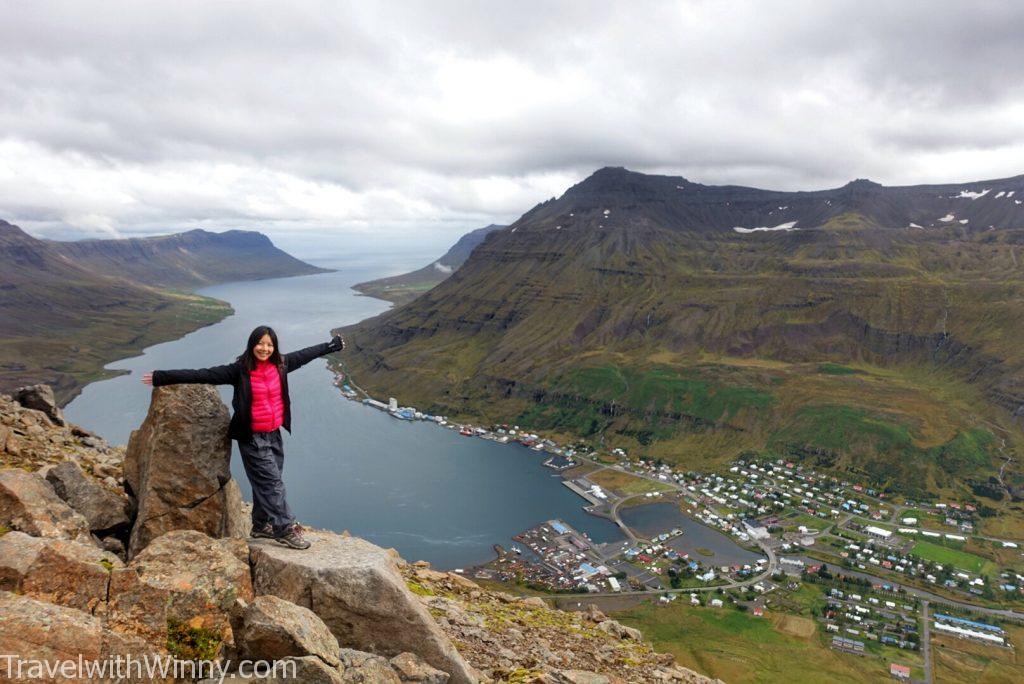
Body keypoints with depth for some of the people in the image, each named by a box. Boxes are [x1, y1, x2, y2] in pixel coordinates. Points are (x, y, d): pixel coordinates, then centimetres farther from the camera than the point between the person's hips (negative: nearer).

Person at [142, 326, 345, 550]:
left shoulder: (280, 364, -1)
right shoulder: (239, 370, -14)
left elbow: (305, 354, 13)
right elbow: (202, 375, -17)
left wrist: (331, 346, 25)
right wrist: (162, 377, -20)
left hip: (274, 434, 5)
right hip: (252, 437, -5)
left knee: (266, 483, 15)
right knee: (272, 483, -4)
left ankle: (262, 526, 29)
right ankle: (286, 529, 1)